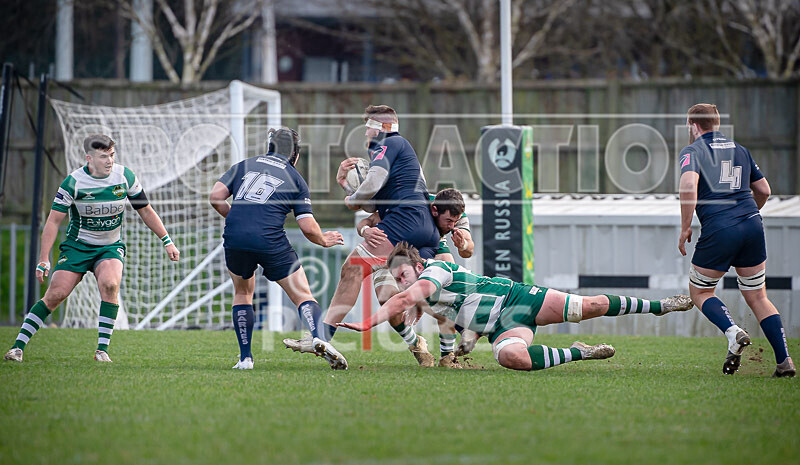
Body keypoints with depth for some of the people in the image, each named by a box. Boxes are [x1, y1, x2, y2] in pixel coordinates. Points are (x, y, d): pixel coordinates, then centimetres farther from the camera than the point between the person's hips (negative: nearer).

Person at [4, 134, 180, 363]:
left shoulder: (125, 176, -8)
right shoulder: (73, 182, -15)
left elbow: (146, 211, 6)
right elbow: (53, 221, -12)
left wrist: (167, 242, 4)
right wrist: (44, 259, -18)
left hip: (110, 248, 1)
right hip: (77, 247, -1)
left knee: (109, 284, -28)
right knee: (55, 294, -13)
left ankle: (102, 349, -20)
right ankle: (18, 346, -3)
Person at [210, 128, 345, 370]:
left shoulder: (244, 165, 19)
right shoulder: (296, 179, 13)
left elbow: (215, 197, 8)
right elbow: (308, 227, 6)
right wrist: (324, 240, 26)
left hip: (234, 239, 3)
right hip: (271, 241, -3)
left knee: (242, 293, 26)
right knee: (303, 296, 6)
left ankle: (245, 358, 19)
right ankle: (319, 338, -22)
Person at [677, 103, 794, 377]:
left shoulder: (693, 150, 2)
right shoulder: (740, 150, 20)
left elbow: (689, 185, -17)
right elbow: (763, 190, 23)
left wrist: (685, 228, -10)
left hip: (718, 231, -5)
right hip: (753, 225, 5)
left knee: (699, 292, 13)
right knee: (757, 297, 13)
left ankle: (733, 333, -12)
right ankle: (784, 361, 1)